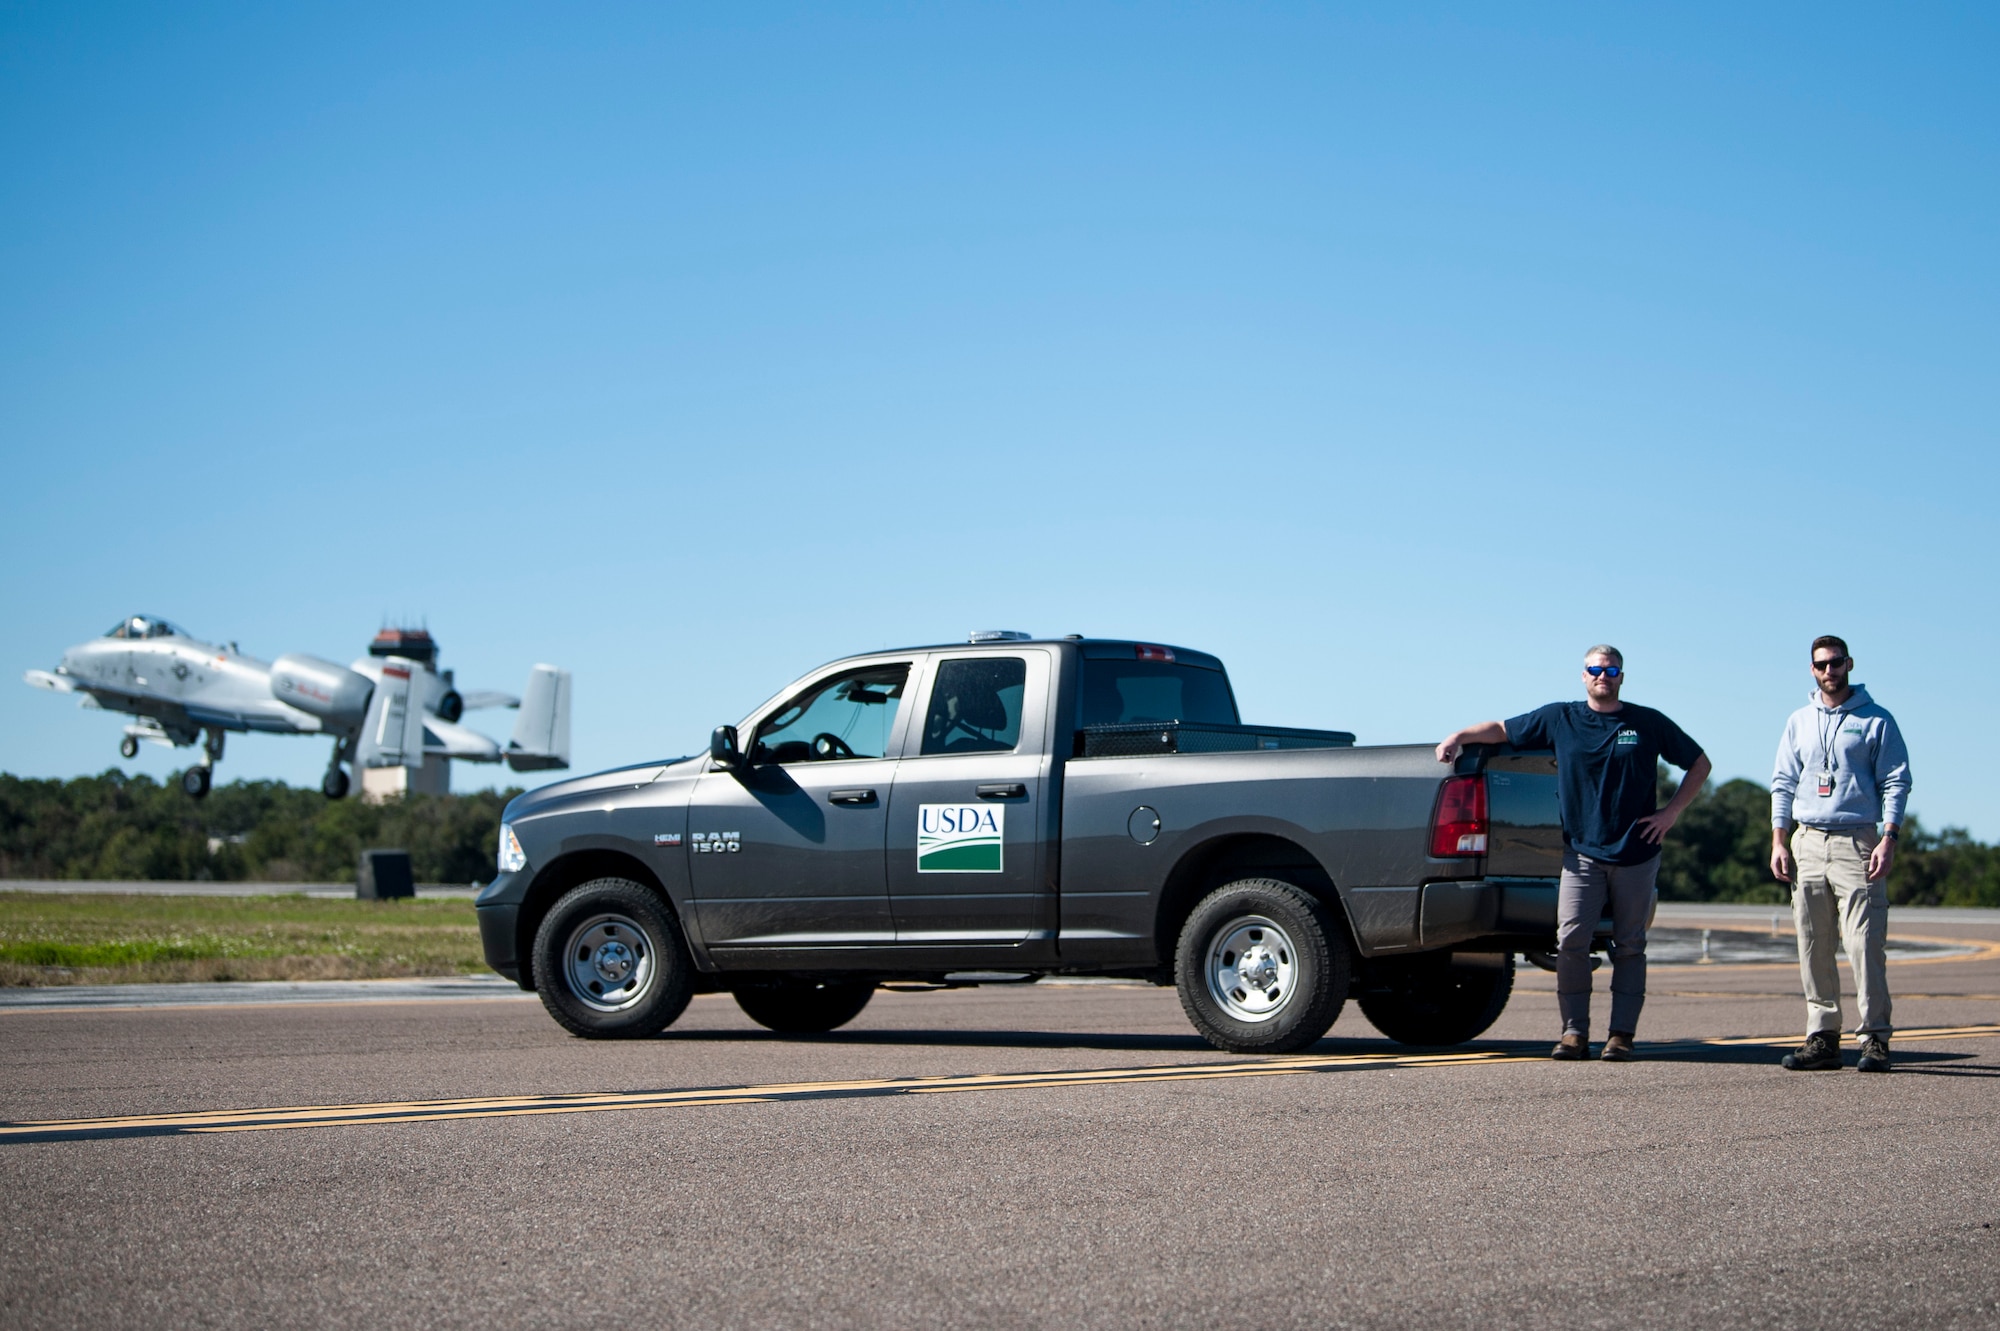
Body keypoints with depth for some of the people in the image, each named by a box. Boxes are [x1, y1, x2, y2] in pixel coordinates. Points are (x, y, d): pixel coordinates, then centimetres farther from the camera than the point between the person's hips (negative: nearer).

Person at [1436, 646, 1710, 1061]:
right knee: (1571, 941, -10)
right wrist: (1459, 737, 0)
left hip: (1636, 853, 0)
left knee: (1629, 946, 3)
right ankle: (1574, 1032, -4)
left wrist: (1672, 812, 2)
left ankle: (1622, 1034, 6)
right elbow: (1502, 729, 16)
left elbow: (1700, 763, 13)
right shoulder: (1560, 719, 8)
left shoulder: (1649, 723, 6)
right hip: (1582, 852, 0)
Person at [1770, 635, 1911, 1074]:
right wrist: (1778, 841, 5)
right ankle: (1822, 1036, 6)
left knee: (1864, 944, -11)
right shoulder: (1799, 722, 16)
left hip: (1858, 842, -4)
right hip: (1807, 843, 4)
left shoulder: (1876, 720, 4)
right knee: (1813, 949, 2)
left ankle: (1875, 1037, -8)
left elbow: (1896, 783, 0)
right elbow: (1783, 784, 16)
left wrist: (1888, 839, -11)